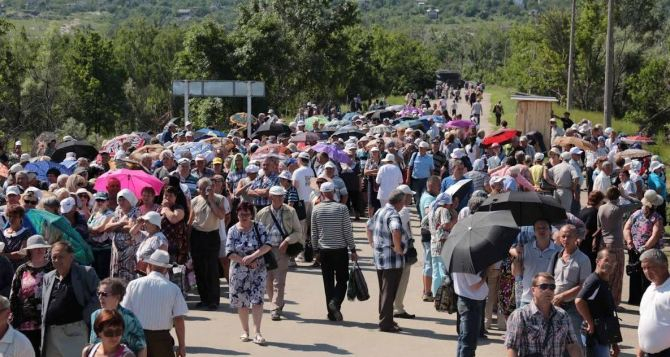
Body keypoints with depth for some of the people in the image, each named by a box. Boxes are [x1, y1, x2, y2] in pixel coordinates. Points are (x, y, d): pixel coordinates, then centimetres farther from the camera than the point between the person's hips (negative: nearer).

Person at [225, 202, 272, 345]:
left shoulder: (259, 227, -2)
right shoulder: (233, 230, -1)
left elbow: (267, 245, -13)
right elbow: (230, 253, -7)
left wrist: (252, 256, -21)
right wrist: (246, 262, -15)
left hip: (258, 270, -1)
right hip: (239, 271, 1)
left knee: (257, 300, -9)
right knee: (241, 301, 7)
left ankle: (257, 332, -9)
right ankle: (245, 330, 22)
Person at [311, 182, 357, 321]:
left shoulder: (316, 209, -2)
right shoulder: (342, 208, -9)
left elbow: (314, 233, 3)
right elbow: (348, 231, -6)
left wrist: (316, 251, 14)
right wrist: (353, 250, 2)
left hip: (324, 251, 2)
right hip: (340, 250, -2)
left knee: (328, 282, 9)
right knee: (342, 280, 9)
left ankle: (332, 313, 10)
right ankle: (335, 302, -17)